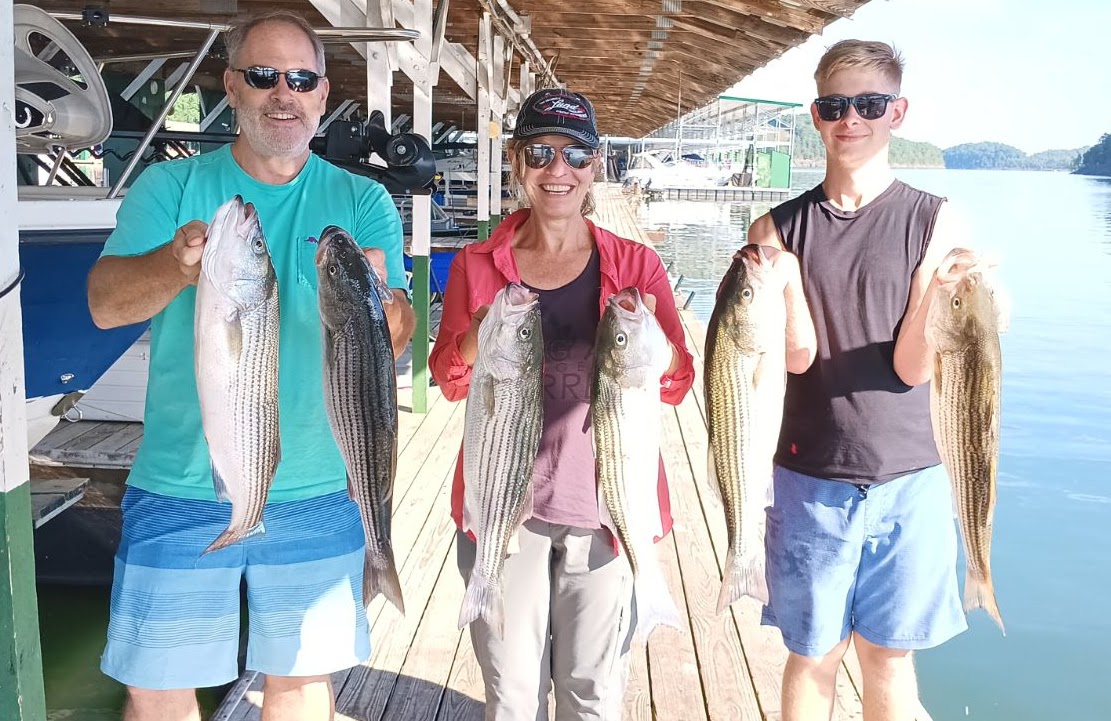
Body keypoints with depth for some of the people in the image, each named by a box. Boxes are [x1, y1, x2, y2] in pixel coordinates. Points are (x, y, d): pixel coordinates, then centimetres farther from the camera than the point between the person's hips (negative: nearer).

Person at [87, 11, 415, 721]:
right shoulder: (170, 187, 0)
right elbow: (105, 303, -12)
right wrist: (175, 264, -33)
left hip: (318, 493, 1)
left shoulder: (362, 202, 1)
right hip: (182, 488, 0)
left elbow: (397, 339, -8)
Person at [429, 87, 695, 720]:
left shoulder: (635, 264, 1)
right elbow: (451, 383, 1)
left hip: (605, 503, 0)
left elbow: (678, 384, -1)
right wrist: (482, 333, -19)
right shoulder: (477, 265, 3)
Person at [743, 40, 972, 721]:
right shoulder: (781, 227, -1)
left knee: (888, 656, 13)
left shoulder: (934, 220, -3)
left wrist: (934, 295, -26)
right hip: (811, 479, 1)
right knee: (813, 656, 12)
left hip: (909, 479, 0)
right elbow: (798, 357, -8)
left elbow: (913, 370, -8)